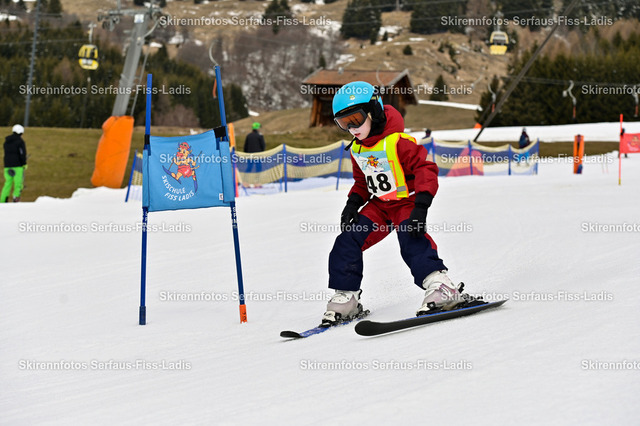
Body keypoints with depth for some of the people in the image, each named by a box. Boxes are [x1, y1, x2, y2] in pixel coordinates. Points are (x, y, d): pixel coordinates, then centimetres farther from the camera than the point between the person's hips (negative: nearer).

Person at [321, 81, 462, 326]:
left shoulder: (398, 142, -19)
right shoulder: (356, 150, 7)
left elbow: (425, 170, -21)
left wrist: (421, 207, -29)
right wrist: (353, 203, 4)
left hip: (406, 201, -8)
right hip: (379, 205, 8)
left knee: (411, 240, -31)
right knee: (347, 241, -2)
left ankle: (440, 287, -38)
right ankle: (345, 298, 8)